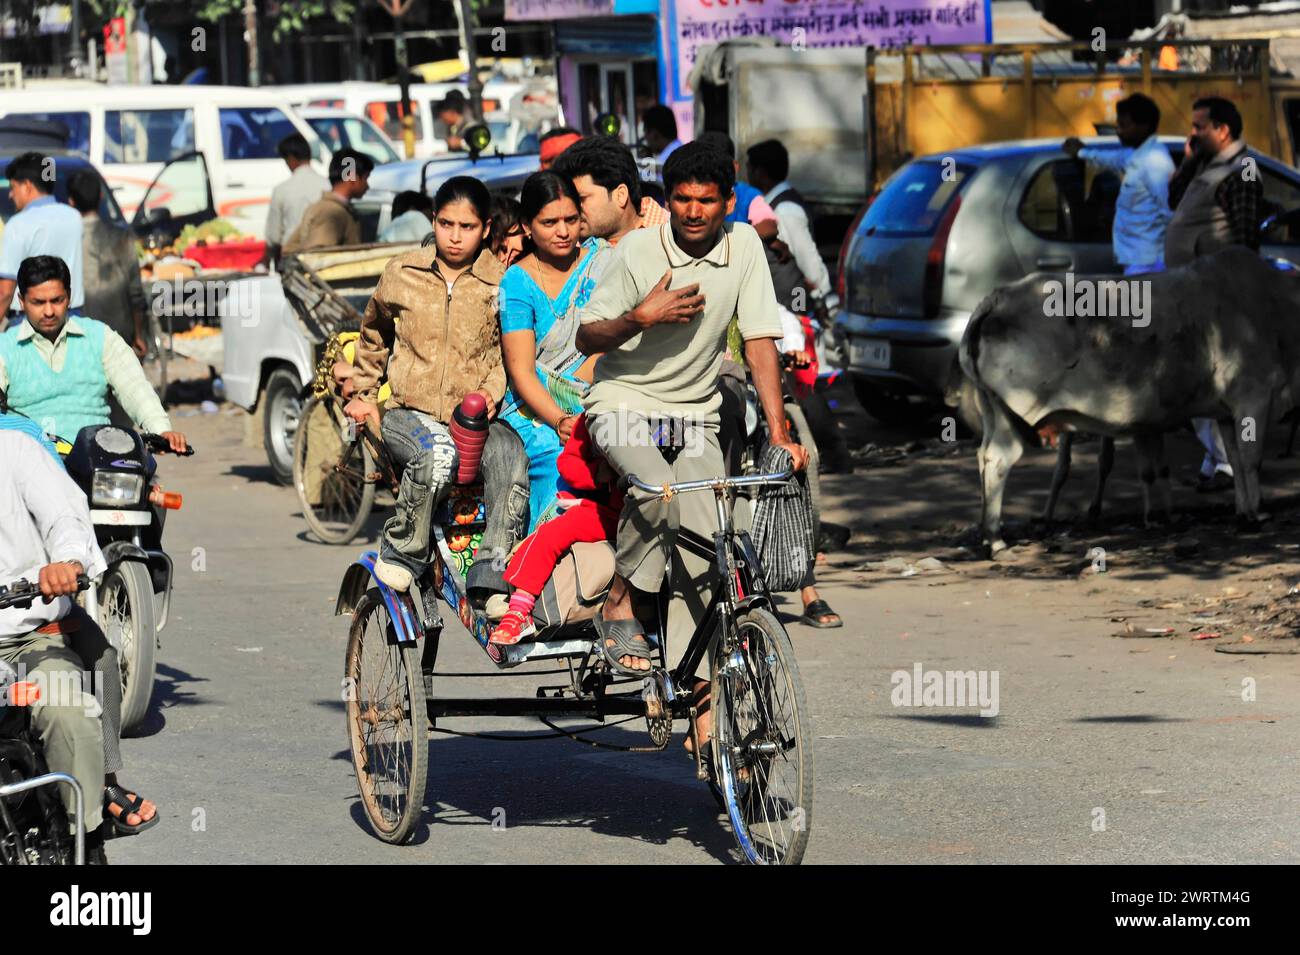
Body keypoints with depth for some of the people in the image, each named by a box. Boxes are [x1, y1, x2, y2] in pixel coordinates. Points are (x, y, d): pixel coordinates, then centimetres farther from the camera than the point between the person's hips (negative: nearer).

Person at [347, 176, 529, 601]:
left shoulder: (501, 282, 4)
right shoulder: (402, 273, 9)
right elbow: (373, 334, 27)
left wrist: (490, 392, -10)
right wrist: (363, 394, 25)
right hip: (409, 412, 0)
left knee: (509, 456, -35)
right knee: (435, 455, -37)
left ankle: (492, 580, -31)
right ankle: (401, 552, -14)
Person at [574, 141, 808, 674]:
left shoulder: (743, 245, -5)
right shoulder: (638, 251, -12)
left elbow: (759, 343, -5)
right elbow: (587, 338, -5)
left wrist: (778, 433, -12)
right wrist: (640, 318, -25)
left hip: (694, 413, 3)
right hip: (624, 402, -3)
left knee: (703, 538, -17)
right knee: (656, 485, -33)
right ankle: (618, 606, -13)